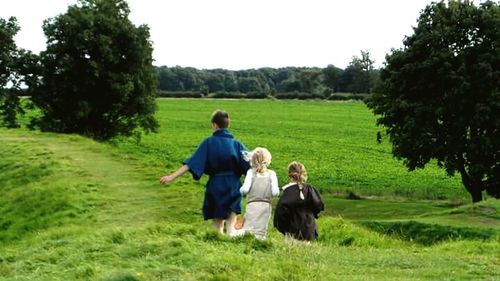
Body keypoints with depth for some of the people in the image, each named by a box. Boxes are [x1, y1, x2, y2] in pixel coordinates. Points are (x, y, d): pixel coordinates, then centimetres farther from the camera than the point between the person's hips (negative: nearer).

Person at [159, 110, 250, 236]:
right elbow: (250, 164, -1)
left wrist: (172, 176, -11)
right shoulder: (236, 144, -1)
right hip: (233, 186, 1)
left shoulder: (209, 143, -6)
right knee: (231, 220, 10)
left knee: (218, 221, 13)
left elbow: (191, 163, -12)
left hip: (215, 185, -1)